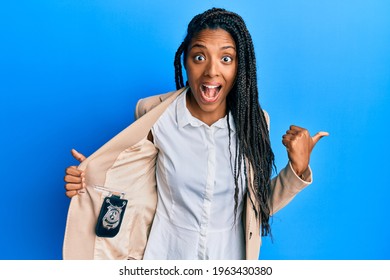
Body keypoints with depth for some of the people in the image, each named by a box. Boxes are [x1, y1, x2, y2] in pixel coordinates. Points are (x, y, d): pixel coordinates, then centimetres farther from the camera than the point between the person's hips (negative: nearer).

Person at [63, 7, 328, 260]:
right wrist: (91, 178, -18)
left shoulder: (253, 121, -12)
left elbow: (258, 204, -4)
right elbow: (141, 190, -4)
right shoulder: (154, 115, -15)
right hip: (167, 253, -1)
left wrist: (298, 169, -17)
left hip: (228, 255, 1)